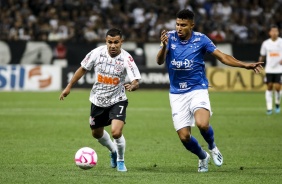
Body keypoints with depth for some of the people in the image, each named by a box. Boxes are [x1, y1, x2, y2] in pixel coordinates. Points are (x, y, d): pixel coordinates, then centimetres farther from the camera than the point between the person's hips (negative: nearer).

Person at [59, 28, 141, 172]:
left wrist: (132, 86, -48)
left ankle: (120, 160, 8)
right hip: (98, 101, 4)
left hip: (117, 101, -4)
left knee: (116, 132, -22)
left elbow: (136, 82, -25)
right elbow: (83, 69, 3)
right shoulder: (97, 53, -12)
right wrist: (69, 87, 6)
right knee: (97, 133, 19)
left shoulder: (126, 58, -20)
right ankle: (113, 151, 52)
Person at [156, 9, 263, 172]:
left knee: (202, 124, -28)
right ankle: (203, 157, 29)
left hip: (197, 89, -2)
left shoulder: (201, 39, -4)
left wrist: (245, 65, -12)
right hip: (177, 93, 2)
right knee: (184, 137, -4)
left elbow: (222, 56, -1)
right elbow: (160, 61, -14)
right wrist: (164, 46, -35)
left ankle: (212, 147, 7)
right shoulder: (170, 37, -4)